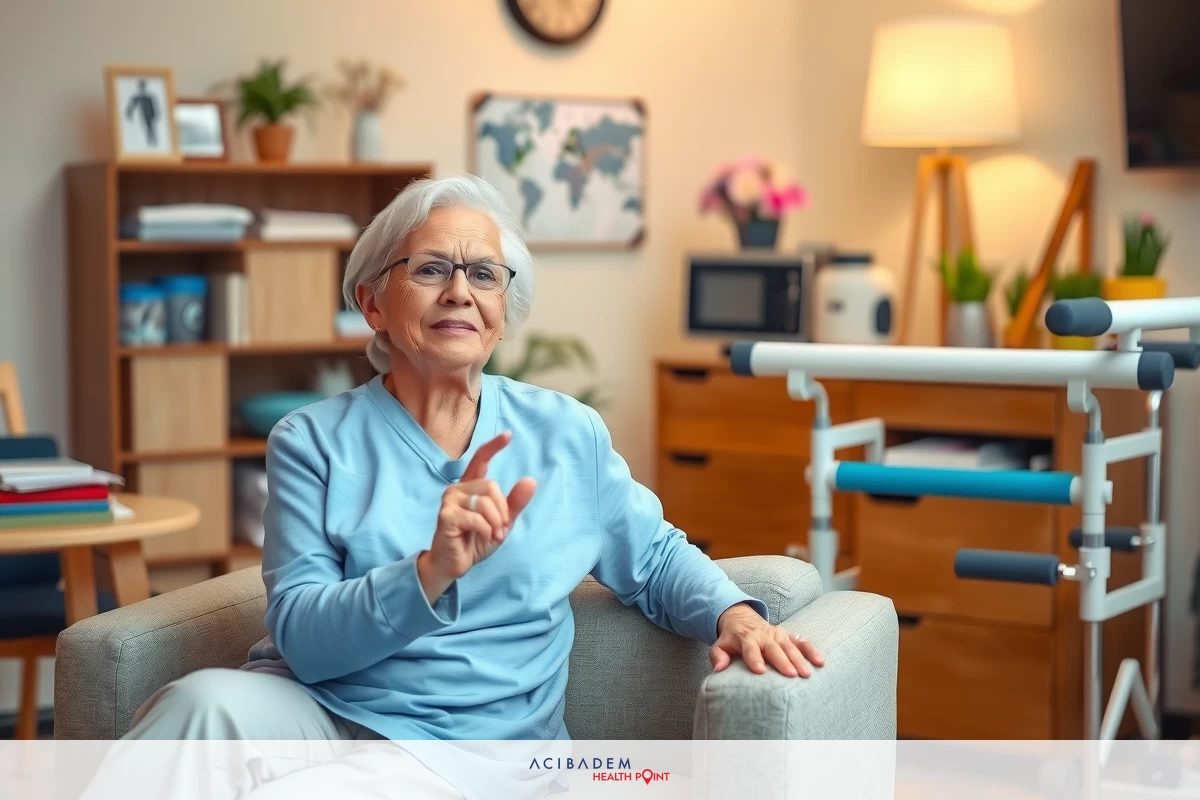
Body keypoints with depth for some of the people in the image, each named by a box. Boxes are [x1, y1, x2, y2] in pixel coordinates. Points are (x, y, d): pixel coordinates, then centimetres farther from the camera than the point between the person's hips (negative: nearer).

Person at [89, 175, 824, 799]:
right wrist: (430, 573, -26)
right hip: (319, 715, 0)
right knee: (209, 704, -36)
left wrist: (734, 614, -6)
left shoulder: (568, 435, 9)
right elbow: (301, 637, -8)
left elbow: (657, 558, 17)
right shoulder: (315, 442, 2)